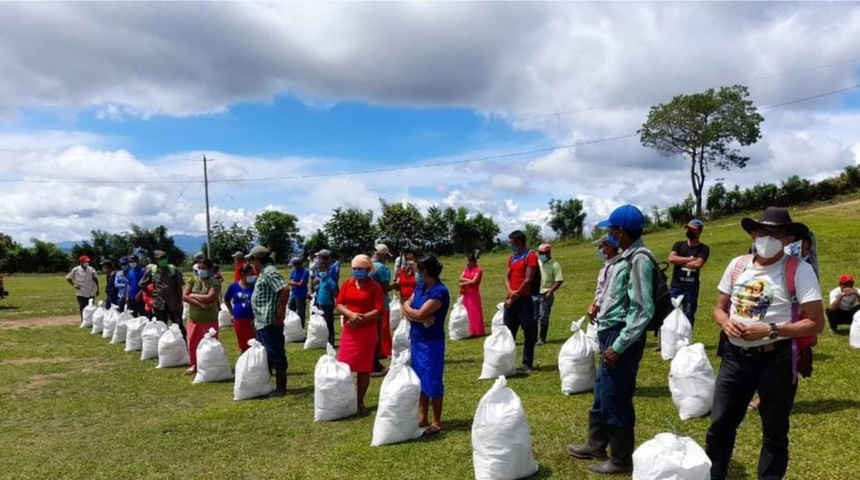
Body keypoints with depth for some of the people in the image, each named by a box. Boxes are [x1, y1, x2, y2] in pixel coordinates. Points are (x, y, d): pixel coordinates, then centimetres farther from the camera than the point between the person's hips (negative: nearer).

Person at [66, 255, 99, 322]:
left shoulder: (91, 269, 1)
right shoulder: (76, 270, -4)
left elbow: (95, 279, 5)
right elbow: (68, 278, 7)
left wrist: (97, 289, 2)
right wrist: (74, 285, -5)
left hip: (91, 293, 2)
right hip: (81, 294, -2)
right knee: (83, 309, -1)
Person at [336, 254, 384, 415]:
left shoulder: (375, 286, -3)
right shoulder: (347, 284, 7)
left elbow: (378, 311, -9)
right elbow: (338, 305, 1)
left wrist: (361, 319, -18)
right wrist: (351, 314, -17)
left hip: (367, 332, -3)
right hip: (348, 331, 3)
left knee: (364, 368, 4)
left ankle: (360, 402, 15)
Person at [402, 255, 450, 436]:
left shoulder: (440, 291, -19)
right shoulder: (420, 287, 8)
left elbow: (420, 314, -23)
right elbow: (406, 311, 3)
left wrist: (407, 308, -3)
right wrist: (419, 317, -16)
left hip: (432, 343, -8)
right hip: (416, 340, 8)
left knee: (432, 382, 0)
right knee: (420, 381, 15)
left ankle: (437, 422, 11)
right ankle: (423, 418, 26)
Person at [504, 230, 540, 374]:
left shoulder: (531, 256, -8)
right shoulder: (512, 257, 16)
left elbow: (528, 280, -13)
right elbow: (507, 277, 13)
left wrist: (514, 297, -11)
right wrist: (509, 292, -8)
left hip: (524, 300, -8)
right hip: (511, 300, 8)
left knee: (528, 334, 1)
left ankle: (527, 364, 8)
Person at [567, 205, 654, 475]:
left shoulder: (639, 259, -18)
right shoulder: (626, 257, 11)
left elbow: (642, 311, -22)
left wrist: (619, 346, -21)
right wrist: (610, 340, 17)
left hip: (622, 338, -10)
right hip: (612, 334, 10)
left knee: (615, 399, 2)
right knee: (601, 394, 20)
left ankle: (622, 460, 18)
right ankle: (596, 445, 37)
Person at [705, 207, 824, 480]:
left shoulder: (799, 270, -10)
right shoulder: (737, 265, 5)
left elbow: (816, 323, -12)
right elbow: (719, 308, 13)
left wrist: (770, 331, -21)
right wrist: (726, 323, -10)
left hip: (776, 360, -4)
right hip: (735, 356, 4)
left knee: (774, 433, 13)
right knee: (720, 424, 9)